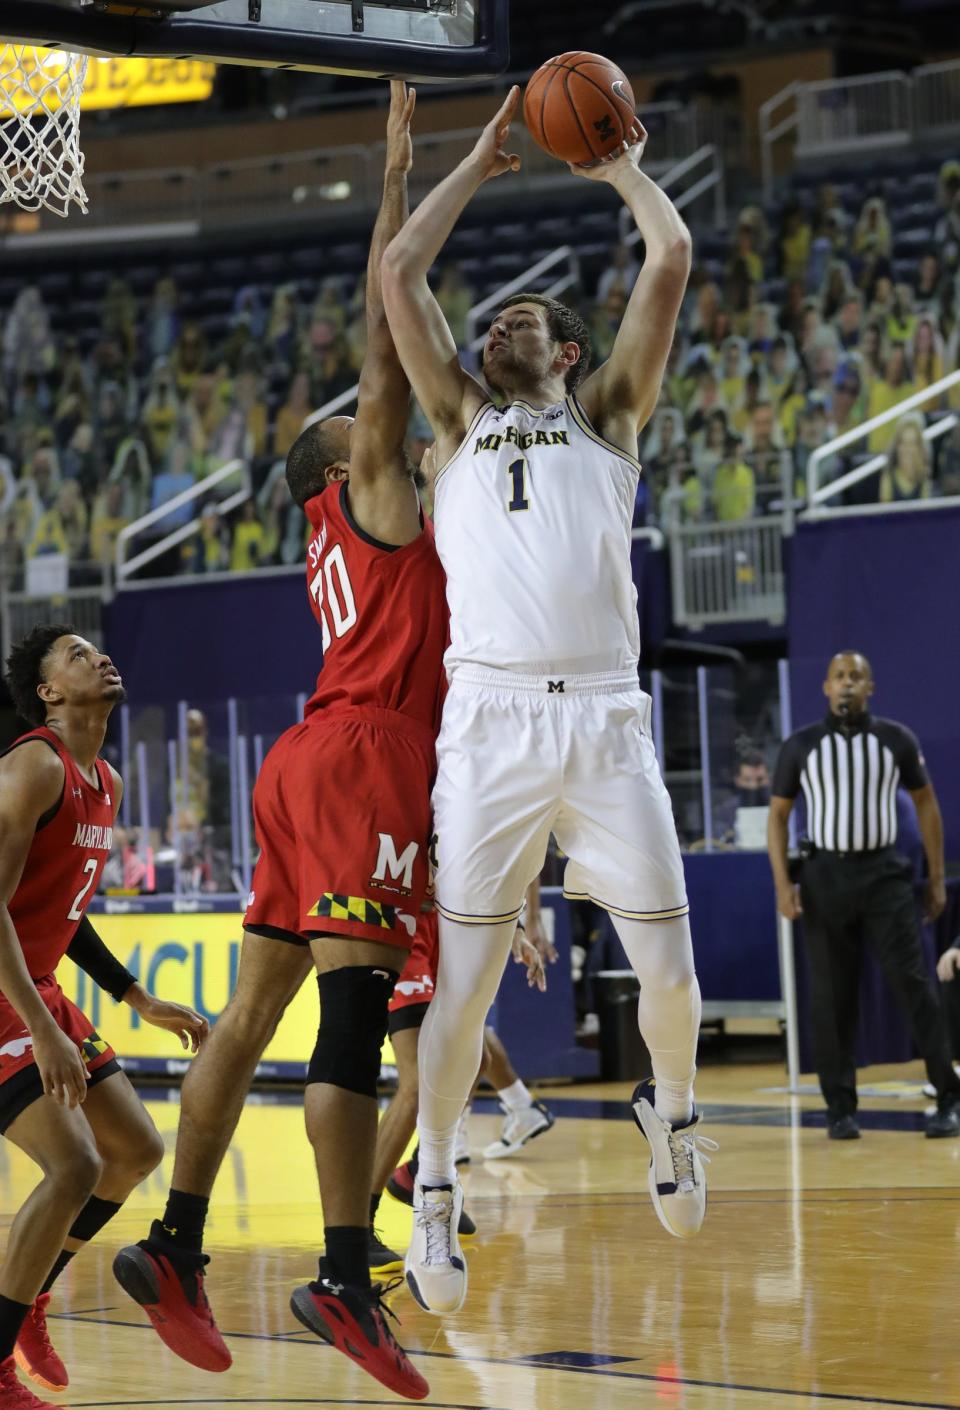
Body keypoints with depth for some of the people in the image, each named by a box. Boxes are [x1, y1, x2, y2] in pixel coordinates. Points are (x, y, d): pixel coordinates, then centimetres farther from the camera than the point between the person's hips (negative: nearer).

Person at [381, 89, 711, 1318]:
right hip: (491, 718, 0)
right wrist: (478, 165, 24)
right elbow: (399, 273, 17)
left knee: (666, 966, 0)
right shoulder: (461, 423, 21)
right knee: (464, 976, -2)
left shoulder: (606, 416, 18)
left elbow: (669, 261, 10)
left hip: (606, 718, 0)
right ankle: (435, 1193, 9)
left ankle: (671, 1111, 29)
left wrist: (620, 164, 23)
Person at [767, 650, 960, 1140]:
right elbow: (778, 815, 7)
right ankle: (840, 1108, 8)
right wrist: (783, 884, -3)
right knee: (830, 997, 1)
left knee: (912, 983, -8)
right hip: (826, 875, 1)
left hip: (884, 873, -1)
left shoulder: (896, 740, 3)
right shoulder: (801, 746, 2)